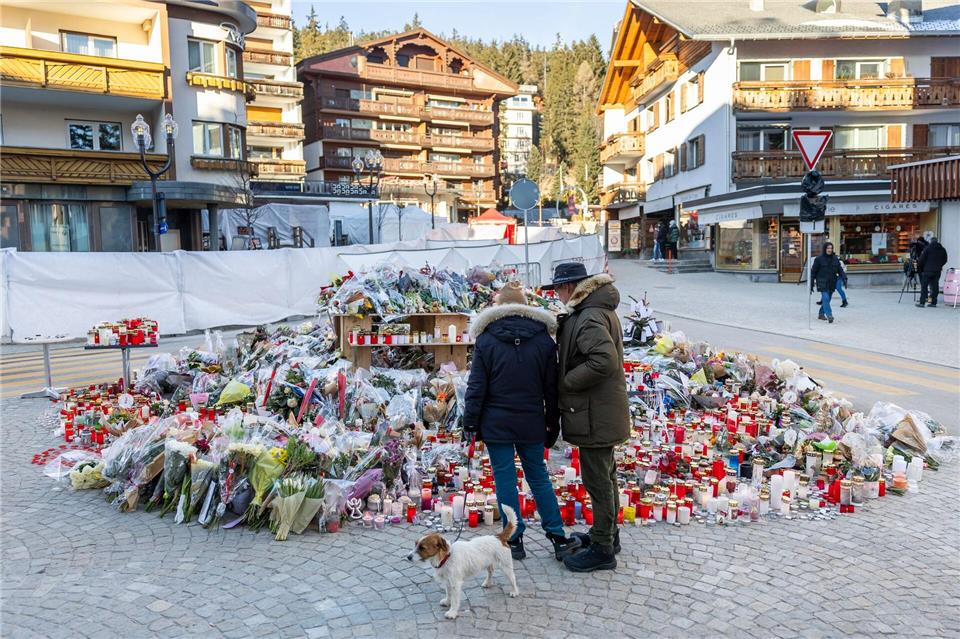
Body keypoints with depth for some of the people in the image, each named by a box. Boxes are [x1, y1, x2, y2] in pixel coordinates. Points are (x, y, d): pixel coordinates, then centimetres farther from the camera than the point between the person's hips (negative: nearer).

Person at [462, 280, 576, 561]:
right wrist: (552, 424, 13)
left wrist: (470, 422, 2)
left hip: (496, 423, -2)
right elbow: (551, 387, 5)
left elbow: (476, 386, -5)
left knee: (505, 479, 6)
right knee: (539, 477, 14)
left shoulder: (486, 339, -5)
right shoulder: (543, 339, 1)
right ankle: (558, 537, 16)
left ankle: (515, 540, 13)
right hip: (531, 423, 3)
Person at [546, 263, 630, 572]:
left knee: (597, 480, 0)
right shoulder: (601, 311, 12)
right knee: (605, 476, 21)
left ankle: (602, 549, 11)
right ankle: (607, 533, 36)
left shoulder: (589, 318, -22)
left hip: (594, 415, -11)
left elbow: (605, 360, -33)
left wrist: (565, 382, -22)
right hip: (604, 412, 11)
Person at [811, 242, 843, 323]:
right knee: (825, 298, -17)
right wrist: (811, 285, -2)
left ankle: (821, 314, 26)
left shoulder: (835, 259, 8)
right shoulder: (819, 259, -4)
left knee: (827, 299, 10)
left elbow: (840, 270, 6)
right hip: (822, 283, -5)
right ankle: (829, 315, -23)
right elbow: (813, 272, -1)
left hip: (832, 283, 5)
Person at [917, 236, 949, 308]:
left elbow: (922, 259, -8)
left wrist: (919, 266, 9)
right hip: (937, 271, 4)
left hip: (928, 270, -4)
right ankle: (933, 302, 7)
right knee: (935, 286, 7)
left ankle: (922, 302, -6)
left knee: (924, 286, -2)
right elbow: (944, 260, 13)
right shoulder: (942, 250, 8)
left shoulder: (927, 248, -7)